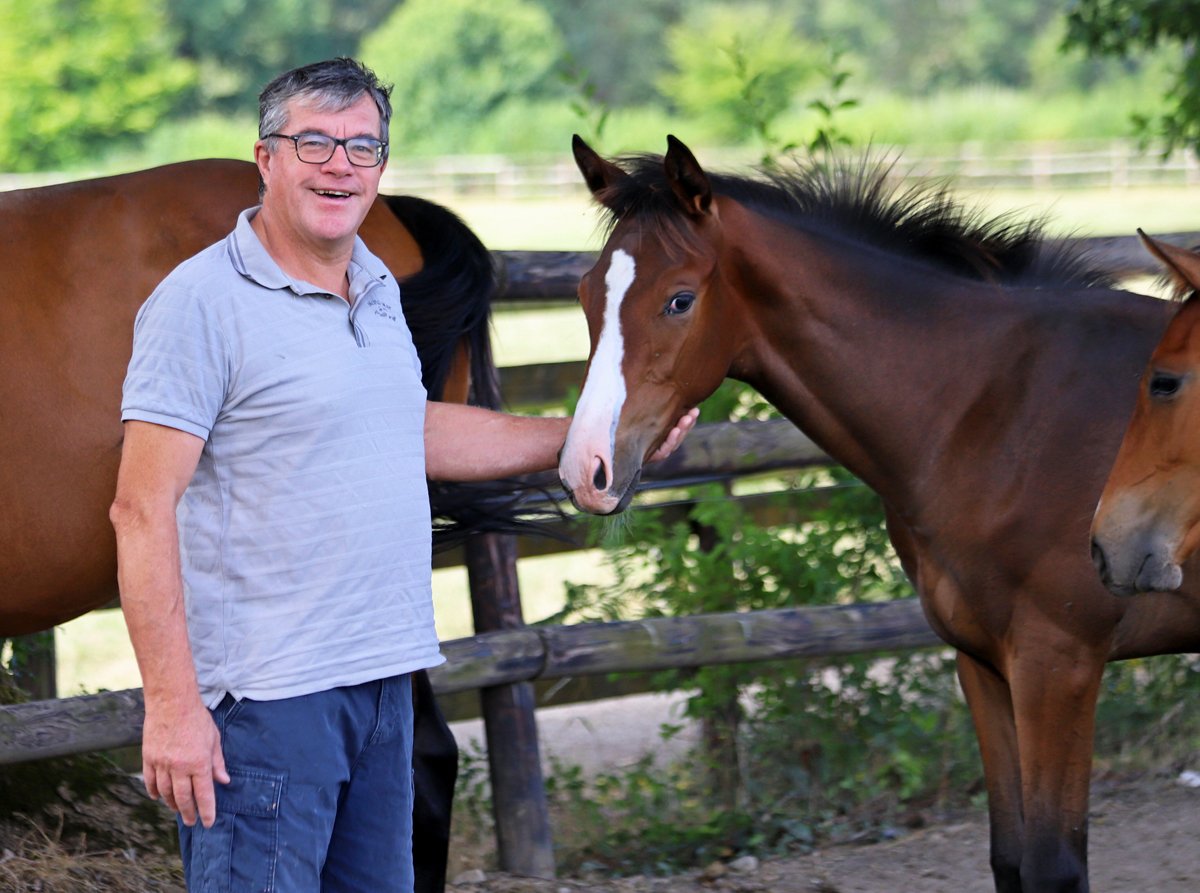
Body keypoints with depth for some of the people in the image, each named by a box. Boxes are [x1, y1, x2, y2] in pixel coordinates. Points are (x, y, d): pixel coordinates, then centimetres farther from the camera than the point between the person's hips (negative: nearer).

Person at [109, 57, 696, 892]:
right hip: (265, 696, -8)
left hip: (384, 681, 8)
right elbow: (142, 510, -17)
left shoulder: (378, 290, 13)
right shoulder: (203, 300, -13)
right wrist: (172, 704, -23)